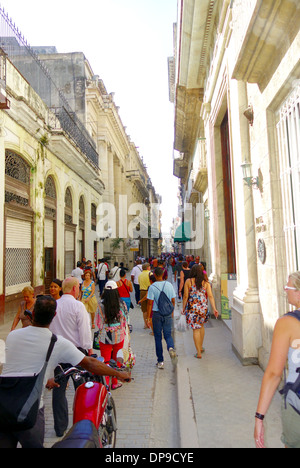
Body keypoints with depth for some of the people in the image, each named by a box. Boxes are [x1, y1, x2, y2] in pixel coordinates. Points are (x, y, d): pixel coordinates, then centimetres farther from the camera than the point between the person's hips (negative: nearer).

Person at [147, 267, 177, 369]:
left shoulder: (152, 287, -10)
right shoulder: (169, 285, 0)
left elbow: (150, 303, -11)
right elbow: (173, 301, 5)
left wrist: (148, 317, -3)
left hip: (157, 314, -2)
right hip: (168, 314, 2)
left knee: (158, 337, 10)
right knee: (168, 334, 15)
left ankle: (160, 361, 15)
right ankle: (171, 348, -16)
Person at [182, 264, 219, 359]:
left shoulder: (188, 281, -5)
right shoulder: (205, 282, 0)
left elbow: (185, 296, -5)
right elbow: (210, 296, -6)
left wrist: (183, 308, 5)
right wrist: (214, 309, -5)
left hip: (192, 308, -3)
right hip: (203, 307, 3)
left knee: (195, 329, 3)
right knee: (201, 326, 23)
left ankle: (199, 352, 6)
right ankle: (201, 347, 36)